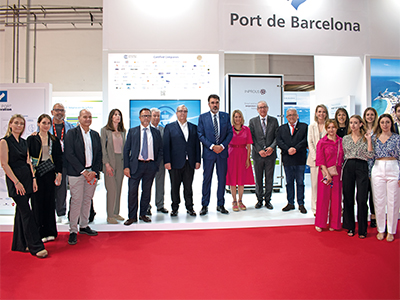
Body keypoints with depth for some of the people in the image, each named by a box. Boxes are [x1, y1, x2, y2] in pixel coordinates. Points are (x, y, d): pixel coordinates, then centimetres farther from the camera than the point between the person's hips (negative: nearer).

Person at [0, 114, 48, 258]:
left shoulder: (24, 142, 13)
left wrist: (33, 179, 5)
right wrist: (16, 182, -15)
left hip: (27, 178, 7)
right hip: (15, 179, -7)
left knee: (21, 211, 12)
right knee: (26, 213, -7)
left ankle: (20, 244, 23)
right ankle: (36, 246, -3)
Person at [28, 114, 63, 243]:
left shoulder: (55, 140, 9)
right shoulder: (32, 139, 2)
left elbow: (59, 157, 8)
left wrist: (59, 173, 0)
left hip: (50, 173, 2)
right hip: (36, 174, -2)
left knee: (50, 201, 6)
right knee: (38, 202, 1)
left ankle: (50, 232, 17)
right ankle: (40, 233, 12)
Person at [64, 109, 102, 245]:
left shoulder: (95, 134, 12)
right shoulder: (72, 133, -1)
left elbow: (99, 155, 10)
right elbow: (69, 154, -9)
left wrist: (94, 171, -3)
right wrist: (83, 171, -13)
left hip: (92, 172, 5)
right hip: (76, 172, -4)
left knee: (87, 200, 11)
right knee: (76, 201, -4)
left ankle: (84, 226, 25)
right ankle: (73, 231, 8)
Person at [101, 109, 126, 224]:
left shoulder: (123, 131, 12)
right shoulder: (105, 130, -2)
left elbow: (124, 147, 13)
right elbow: (103, 148, -5)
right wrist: (107, 164, -12)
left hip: (121, 162, 5)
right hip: (110, 162, -5)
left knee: (118, 188, 9)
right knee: (112, 189, -5)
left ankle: (116, 213, 20)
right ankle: (110, 216, 6)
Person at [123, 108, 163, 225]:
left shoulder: (156, 132, 10)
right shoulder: (132, 131, 7)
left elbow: (160, 150, 13)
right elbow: (126, 150, 4)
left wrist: (156, 164, 1)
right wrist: (126, 166, -5)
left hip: (150, 165, 2)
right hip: (136, 165, -1)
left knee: (147, 191, 8)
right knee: (132, 191, -2)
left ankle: (143, 214, 22)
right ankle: (132, 216, 10)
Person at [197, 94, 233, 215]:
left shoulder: (225, 116, 8)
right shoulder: (202, 117, 2)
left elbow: (230, 133, 5)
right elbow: (200, 135, -3)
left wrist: (222, 146, -9)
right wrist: (212, 146, -13)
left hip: (222, 152, 2)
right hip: (208, 152, -2)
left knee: (222, 179, 7)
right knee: (206, 179, 4)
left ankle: (220, 205, 19)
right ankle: (205, 205, 14)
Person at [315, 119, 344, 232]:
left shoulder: (341, 141, 6)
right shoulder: (322, 142, -4)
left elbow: (342, 158, 10)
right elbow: (320, 161, -6)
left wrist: (342, 172, 0)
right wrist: (327, 174, -12)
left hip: (337, 173, 3)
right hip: (325, 172, -3)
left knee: (336, 198, 7)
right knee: (323, 197, 3)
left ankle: (334, 223, 21)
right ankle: (320, 223, 17)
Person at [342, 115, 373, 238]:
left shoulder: (365, 138, 5)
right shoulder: (345, 138, 11)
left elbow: (370, 155, -5)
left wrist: (369, 140, -8)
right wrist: (342, 168, 4)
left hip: (362, 168, -2)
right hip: (348, 167, 2)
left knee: (362, 199, -4)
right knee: (348, 198, 5)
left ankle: (362, 229, 10)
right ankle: (350, 227, 18)